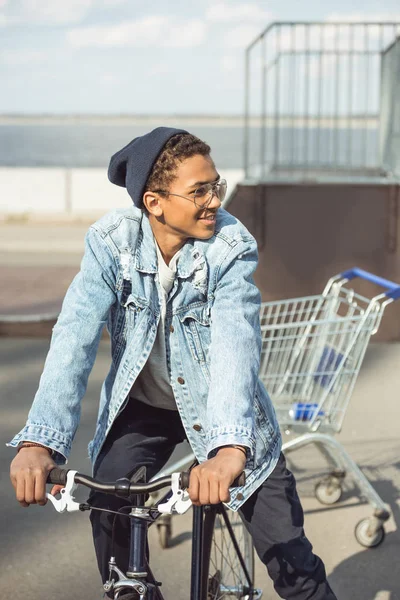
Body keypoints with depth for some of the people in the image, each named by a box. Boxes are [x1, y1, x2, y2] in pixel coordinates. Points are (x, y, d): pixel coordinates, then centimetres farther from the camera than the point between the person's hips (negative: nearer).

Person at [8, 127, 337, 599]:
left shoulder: (233, 247, -22)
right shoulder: (110, 241, -18)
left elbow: (235, 343, -36)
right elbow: (75, 336, -28)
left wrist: (229, 447, -53)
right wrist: (40, 441, -42)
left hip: (216, 405, -1)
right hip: (141, 405, 1)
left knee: (290, 558, -6)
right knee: (110, 525, -13)